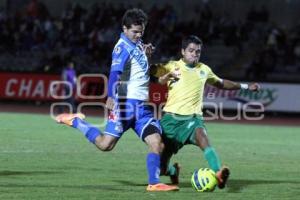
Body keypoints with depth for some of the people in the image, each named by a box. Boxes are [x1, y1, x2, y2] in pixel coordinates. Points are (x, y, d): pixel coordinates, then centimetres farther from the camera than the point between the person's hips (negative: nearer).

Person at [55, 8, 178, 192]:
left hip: (141, 106, 8)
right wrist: (111, 96, -35)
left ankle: (154, 183, -2)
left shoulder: (137, 45, 17)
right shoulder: (123, 47, -9)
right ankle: (75, 121, 10)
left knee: (157, 143, -6)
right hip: (126, 103, -8)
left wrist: (146, 53, 15)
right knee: (105, 144, -10)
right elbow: (115, 72, -22)